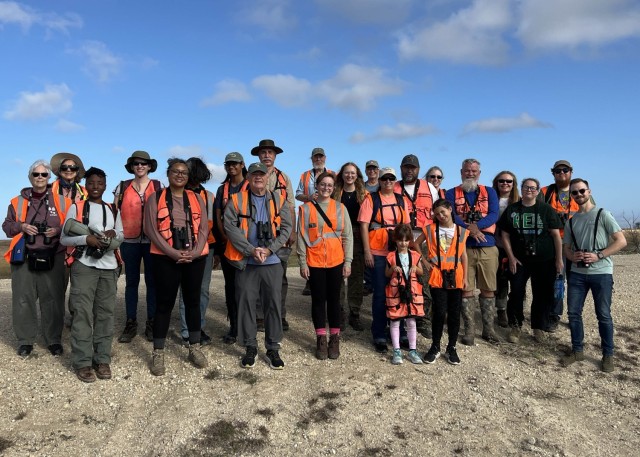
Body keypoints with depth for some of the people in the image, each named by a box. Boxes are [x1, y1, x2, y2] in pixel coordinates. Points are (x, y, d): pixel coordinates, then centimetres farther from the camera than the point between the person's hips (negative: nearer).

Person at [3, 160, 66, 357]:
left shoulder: (61, 201, 5)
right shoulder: (18, 201, 10)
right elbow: (7, 225, 14)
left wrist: (58, 231, -12)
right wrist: (21, 226, -6)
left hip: (52, 258, -1)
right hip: (24, 258, 2)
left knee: (53, 300, 2)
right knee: (23, 300, 4)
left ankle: (54, 340, 14)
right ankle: (25, 341, 17)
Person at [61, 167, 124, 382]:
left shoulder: (112, 210, 15)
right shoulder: (76, 207, 4)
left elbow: (121, 236, 20)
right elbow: (64, 238, 1)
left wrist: (113, 234, -3)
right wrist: (87, 238, -16)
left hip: (108, 267, 4)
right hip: (83, 266, -3)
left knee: (105, 313, 5)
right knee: (83, 313, -5)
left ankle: (102, 359, 12)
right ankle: (82, 362, 2)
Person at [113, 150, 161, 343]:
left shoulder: (158, 186, 5)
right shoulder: (122, 187, 7)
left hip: (152, 241, -1)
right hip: (129, 241, 1)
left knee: (152, 282, 4)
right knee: (131, 282, 7)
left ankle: (151, 324, 13)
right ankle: (130, 324, 16)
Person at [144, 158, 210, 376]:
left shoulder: (196, 198, 11)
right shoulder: (155, 198, 3)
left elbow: (204, 228, 5)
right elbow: (151, 229, -6)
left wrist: (195, 252, -11)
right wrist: (174, 253, -15)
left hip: (195, 258, 3)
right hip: (166, 258, -3)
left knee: (193, 301, 11)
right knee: (164, 303, 1)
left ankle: (195, 348, 23)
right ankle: (158, 353, 12)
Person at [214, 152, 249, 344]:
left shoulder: (250, 187, 0)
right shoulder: (222, 189, 14)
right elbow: (218, 216, 8)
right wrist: (225, 237, -6)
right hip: (226, 243, 4)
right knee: (230, 284, 6)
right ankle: (233, 326, 13)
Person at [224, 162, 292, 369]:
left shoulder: (279, 200, 8)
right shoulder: (236, 200, 3)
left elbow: (286, 228, 1)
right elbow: (230, 226, -7)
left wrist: (269, 249, -11)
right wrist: (251, 250, -15)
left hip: (272, 261, 1)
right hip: (246, 262, -1)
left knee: (274, 304, 4)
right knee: (246, 303, 4)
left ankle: (273, 348, 17)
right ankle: (250, 347, 19)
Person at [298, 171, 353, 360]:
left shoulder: (340, 208, 4)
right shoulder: (306, 208, 1)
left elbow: (347, 236, 4)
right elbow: (302, 237, 0)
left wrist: (347, 261, -1)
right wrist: (303, 263, -4)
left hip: (336, 262, 1)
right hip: (314, 263, -1)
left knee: (334, 299, 8)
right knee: (318, 300, 7)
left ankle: (334, 339, 20)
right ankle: (321, 339, 17)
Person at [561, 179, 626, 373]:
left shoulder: (602, 214, -3)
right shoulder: (571, 221, 12)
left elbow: (621, 241, -7)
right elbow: (566, 247, 17)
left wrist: (598, 255, -17)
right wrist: (572, 256, -6)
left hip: (601, 273, -4)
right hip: (577, 273, 4)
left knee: (603, 315, 3)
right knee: (573, 312, 4)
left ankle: (608, 355, 17)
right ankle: (577, 350, 19)